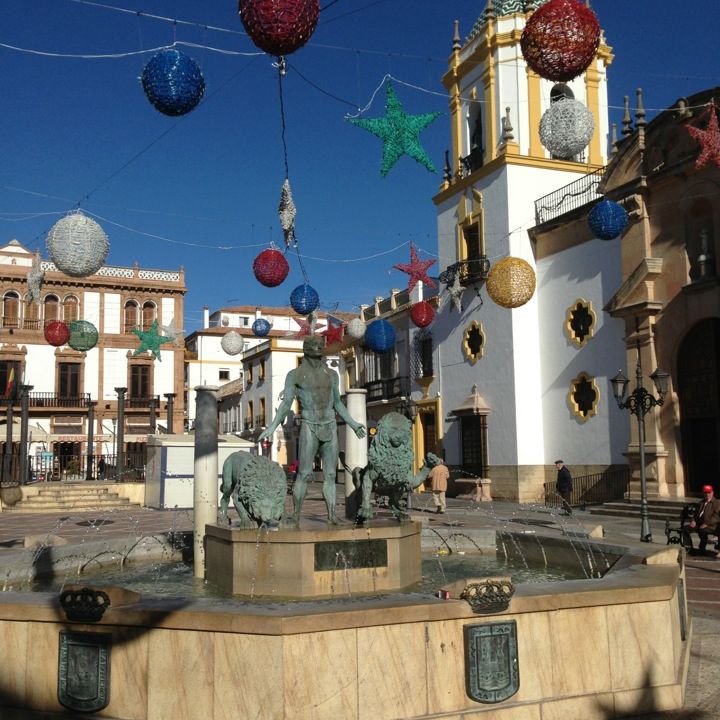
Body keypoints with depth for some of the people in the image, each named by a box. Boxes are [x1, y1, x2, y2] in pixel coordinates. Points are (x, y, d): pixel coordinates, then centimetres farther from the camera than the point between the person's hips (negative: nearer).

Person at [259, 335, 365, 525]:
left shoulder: (331, 374, 11)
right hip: (309, 428, -4)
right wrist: (272, 427, -14)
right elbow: (285, 404, -3)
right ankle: (295, 515, 3)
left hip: (330, 428, 4)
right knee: (304, 474, -7)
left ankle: (332, 515, 5)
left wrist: (353, 424, 18)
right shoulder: (294, 375, -1)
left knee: (330, 474, 2)